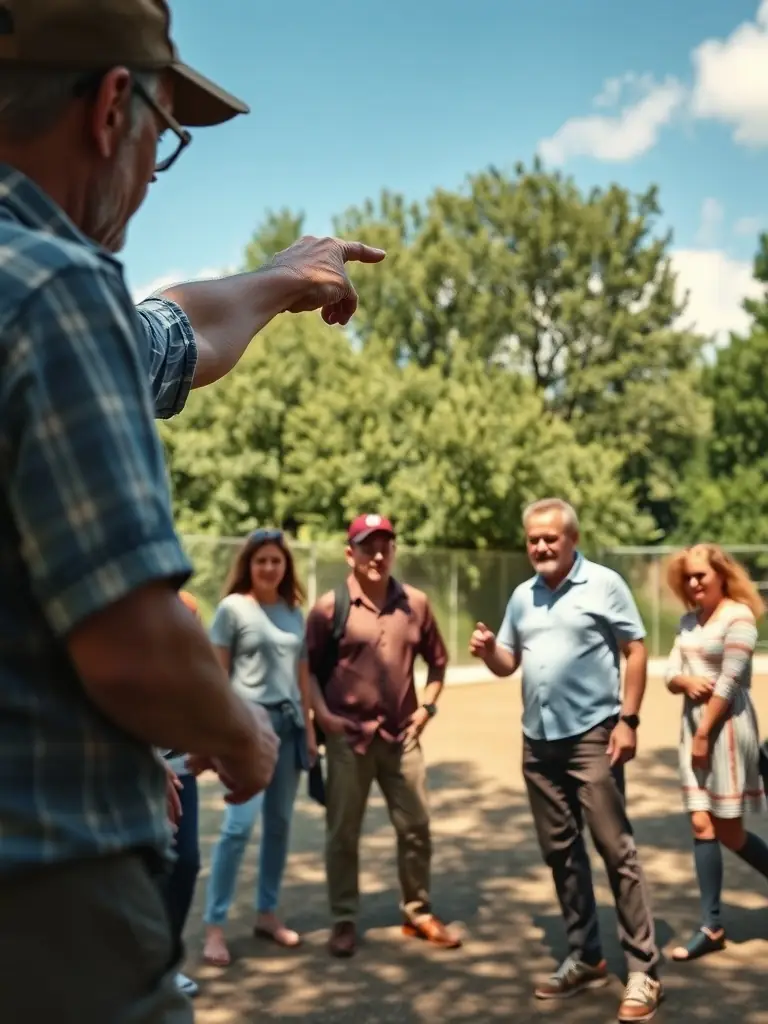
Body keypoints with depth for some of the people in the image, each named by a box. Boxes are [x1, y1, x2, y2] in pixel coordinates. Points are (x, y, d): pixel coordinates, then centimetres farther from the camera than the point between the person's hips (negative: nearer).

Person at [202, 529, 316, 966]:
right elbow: (217, 674, -4)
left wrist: (309, 727, 14)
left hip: (289, 722, 6)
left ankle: (268, 913, 22)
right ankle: (215, 926, -3)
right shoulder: (233, 608, -3)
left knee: (280, 823, 10)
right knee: (240, 824, -11)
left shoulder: (295, 611, 12)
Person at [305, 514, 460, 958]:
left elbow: (438, 660, 14)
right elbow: (307, 667, 1)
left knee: (416, 827, 9)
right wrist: (321, 713, -9)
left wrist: (427, 706, 4)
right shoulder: (330, 607, -6)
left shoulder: (416, 603, 3)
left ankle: (419, 912, 26)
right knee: (343, 832, 5)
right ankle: (345, 921, 18)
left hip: (402, 734, 3)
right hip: (348, 735, -3)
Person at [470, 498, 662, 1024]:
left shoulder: (604, 584, -6)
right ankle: (586, 957, 24)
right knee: (560, 852, 12)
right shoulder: (522, 596, 10)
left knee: (616, 848, -5)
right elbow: (509, 663, 16)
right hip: (538, 740, 6)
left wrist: (628, 719, -14)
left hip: (592, 735, -6)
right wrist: (488, 650, -7)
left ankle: (643, 968, 3)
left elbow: (636, 651, -7)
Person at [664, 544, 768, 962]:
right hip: (693, 723, 7)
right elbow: (671, 674, 9)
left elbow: (729, 683, -16)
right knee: (702, 826, 5)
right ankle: (711, 926, 10)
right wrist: (686, 681, -14)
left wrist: (704, 734, -15)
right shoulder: (689, 621, 11)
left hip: (726, 726, -7)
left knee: (729, 832, 0)